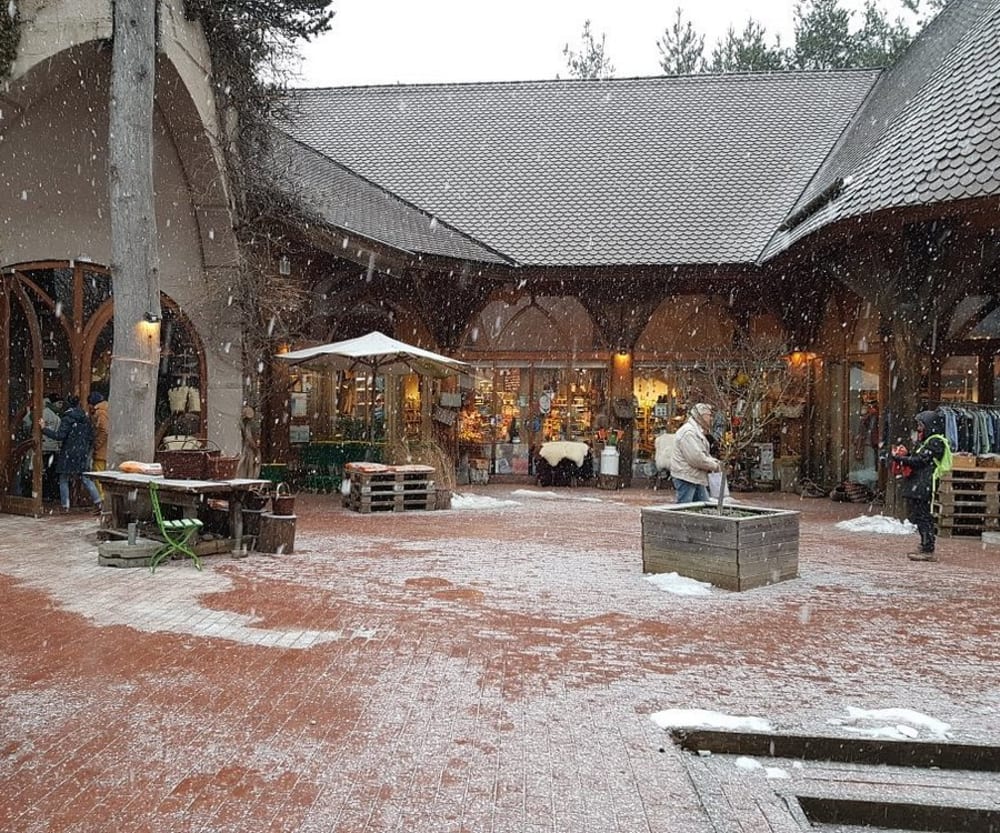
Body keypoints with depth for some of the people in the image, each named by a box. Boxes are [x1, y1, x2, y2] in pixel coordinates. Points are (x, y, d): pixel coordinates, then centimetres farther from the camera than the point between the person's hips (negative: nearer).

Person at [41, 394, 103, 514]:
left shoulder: (67, 418, -11)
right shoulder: (85, 418, 8)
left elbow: (60, 436, -17)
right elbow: (91, 436, 11)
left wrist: (44, 429, -10)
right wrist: (88, 451, 21)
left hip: (69, 454, -5)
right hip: (83, 454, 5)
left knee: (64, 480, 7)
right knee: (86, 479, 8)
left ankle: (65, 506, 8)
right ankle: (98, 502, -3)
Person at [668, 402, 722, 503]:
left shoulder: (698, 431, 18)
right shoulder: (688, 432, -18)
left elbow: (705, 454, 24)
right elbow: (696, 458, -25)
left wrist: (715, 462, 4)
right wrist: (715, 466, -13)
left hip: (697, 478, 11)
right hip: (685, 478, -11)